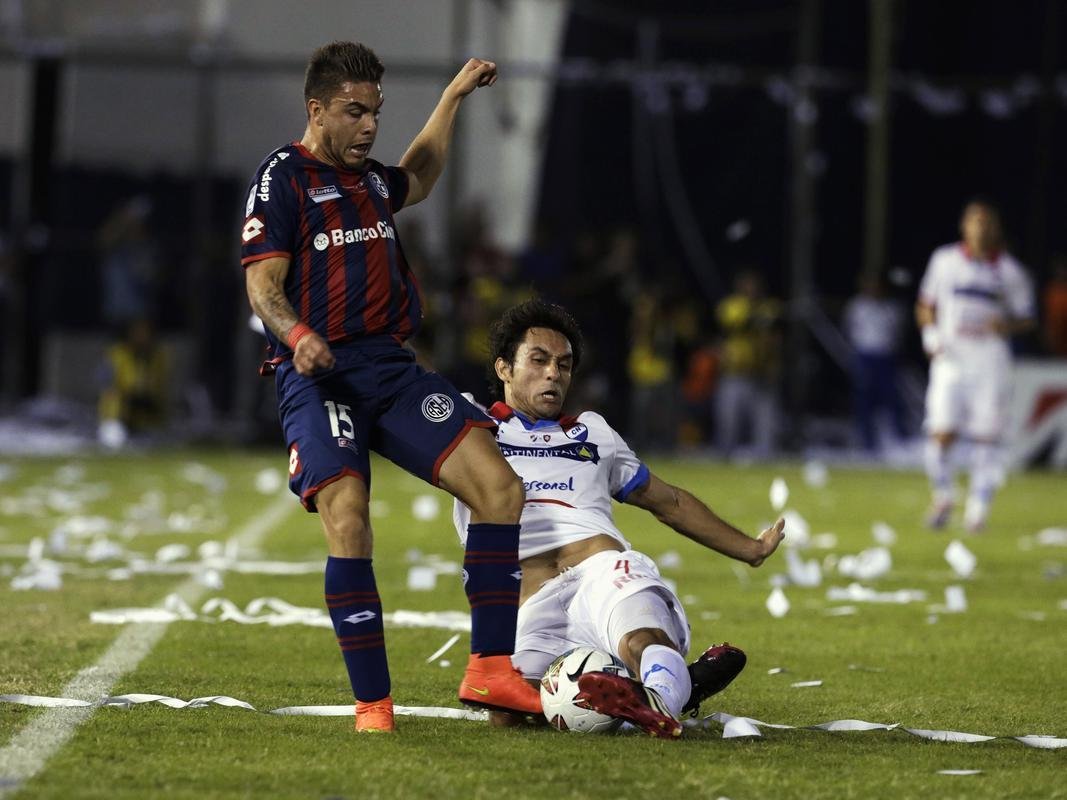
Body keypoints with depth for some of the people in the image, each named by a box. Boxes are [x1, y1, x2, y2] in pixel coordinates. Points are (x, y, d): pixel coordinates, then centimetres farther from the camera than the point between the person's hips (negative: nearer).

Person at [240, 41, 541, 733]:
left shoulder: (369, 178, 20)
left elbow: (416, 181, 45)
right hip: (318, 374, -7)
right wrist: (297, 336, -29)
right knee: (347, 519, -25)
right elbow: (263, 285, -10)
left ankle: (491, 669, -5)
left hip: (390, 365, 7)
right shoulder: (284, 177, -1)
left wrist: (454, 97, 47)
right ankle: (372, 704, -19)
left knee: (499, 486, -8)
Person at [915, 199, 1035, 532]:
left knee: (986, 437, -1)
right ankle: (943, 497, 15)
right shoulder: (945, 261, 5)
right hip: (951, 357, 0)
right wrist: (930, 336, -2)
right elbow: (926, 306, 15)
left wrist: (1008, 325, -12)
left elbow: (1026, 319, 9)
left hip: (990, 359, 0)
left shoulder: (1010, 272, 3)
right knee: (941, 433, -8)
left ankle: (978, 506, 11)